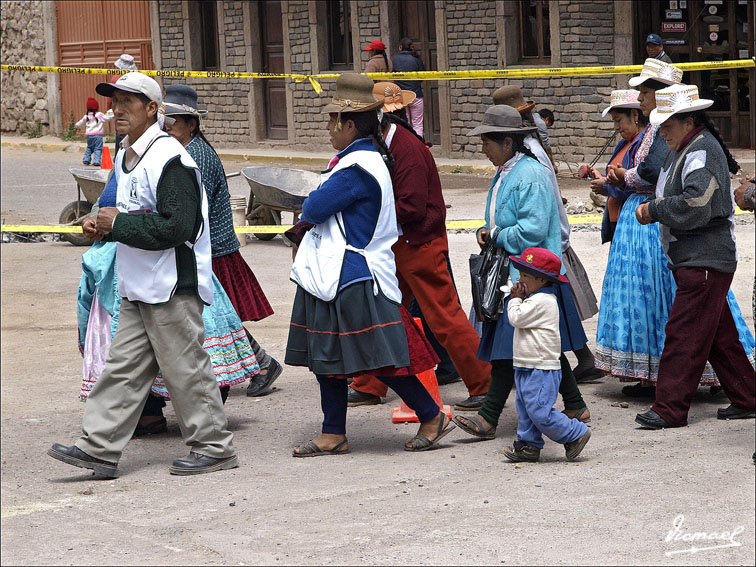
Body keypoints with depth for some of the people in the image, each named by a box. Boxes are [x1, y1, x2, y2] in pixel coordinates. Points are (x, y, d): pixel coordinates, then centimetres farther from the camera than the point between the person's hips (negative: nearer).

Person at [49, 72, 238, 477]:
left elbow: (175, 226, -24)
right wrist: (103, 225, 6)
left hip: (173, 287, -9)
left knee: (185, 368, -2)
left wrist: (117, 224, -18)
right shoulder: (126, 157, 14)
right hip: (138, 289, 10)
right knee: (123, 368, 8)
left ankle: (214, 447, 10)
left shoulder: (169, 159, -17)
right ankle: (98, 448, 8)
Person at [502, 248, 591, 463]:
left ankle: (576, 434, 1)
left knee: (540, 412, -10)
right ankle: (529, 445, 20)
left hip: (541, 370, -11)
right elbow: (518, 320, 22)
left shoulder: (541, 301, -18)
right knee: (525, 408, 13)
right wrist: (518, 299, 10)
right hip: (527, 368, 11)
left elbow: (516, 318, -20)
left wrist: (515, 300, -7)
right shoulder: (537, 299, 15)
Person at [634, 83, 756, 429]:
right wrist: (653, 210, 8)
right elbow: (675, 197, 27)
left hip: (705, 262, -11)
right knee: (719, 335, 14)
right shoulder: (683, 150, 17)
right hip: (692, 260, 11)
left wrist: (654, 210, -14)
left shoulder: (702, 152, -16)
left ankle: (670, 409, -7)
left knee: (684, 335, -9)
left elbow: (694, 206, -25)